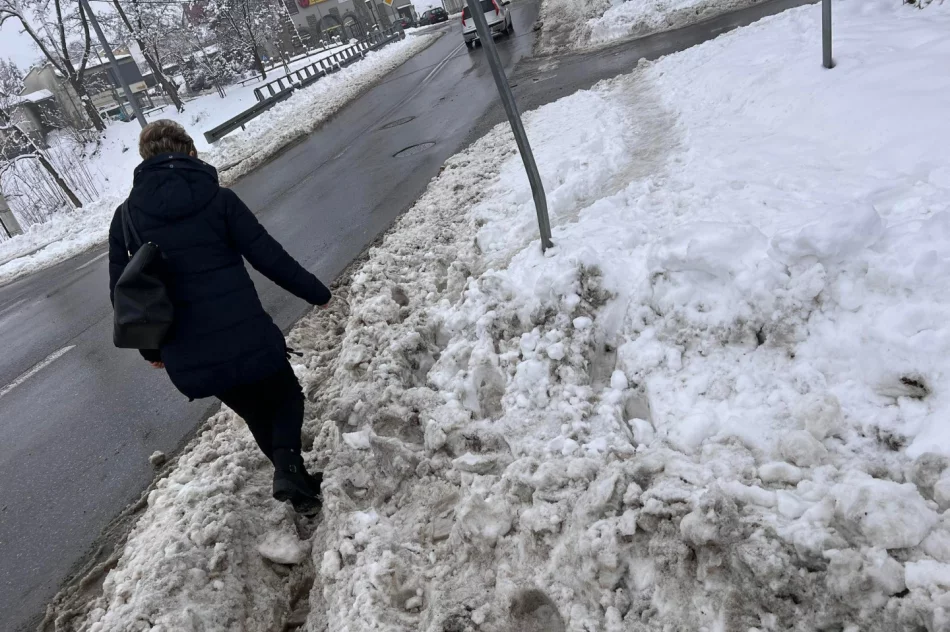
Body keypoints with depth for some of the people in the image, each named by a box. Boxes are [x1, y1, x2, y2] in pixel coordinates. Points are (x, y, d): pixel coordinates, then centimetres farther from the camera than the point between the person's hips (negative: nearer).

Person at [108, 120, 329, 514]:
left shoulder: (125, 217, 5)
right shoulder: (218, 199, -5)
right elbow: (269, 257, -6)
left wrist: (151, 348, 23)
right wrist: (317, 293, 8)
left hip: (187, 360, 4)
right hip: (246, 339, -3)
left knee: (257, 414, 26)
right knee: (286, 397, 22)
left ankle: (296, 480, 32)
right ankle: (287, 464, -3)